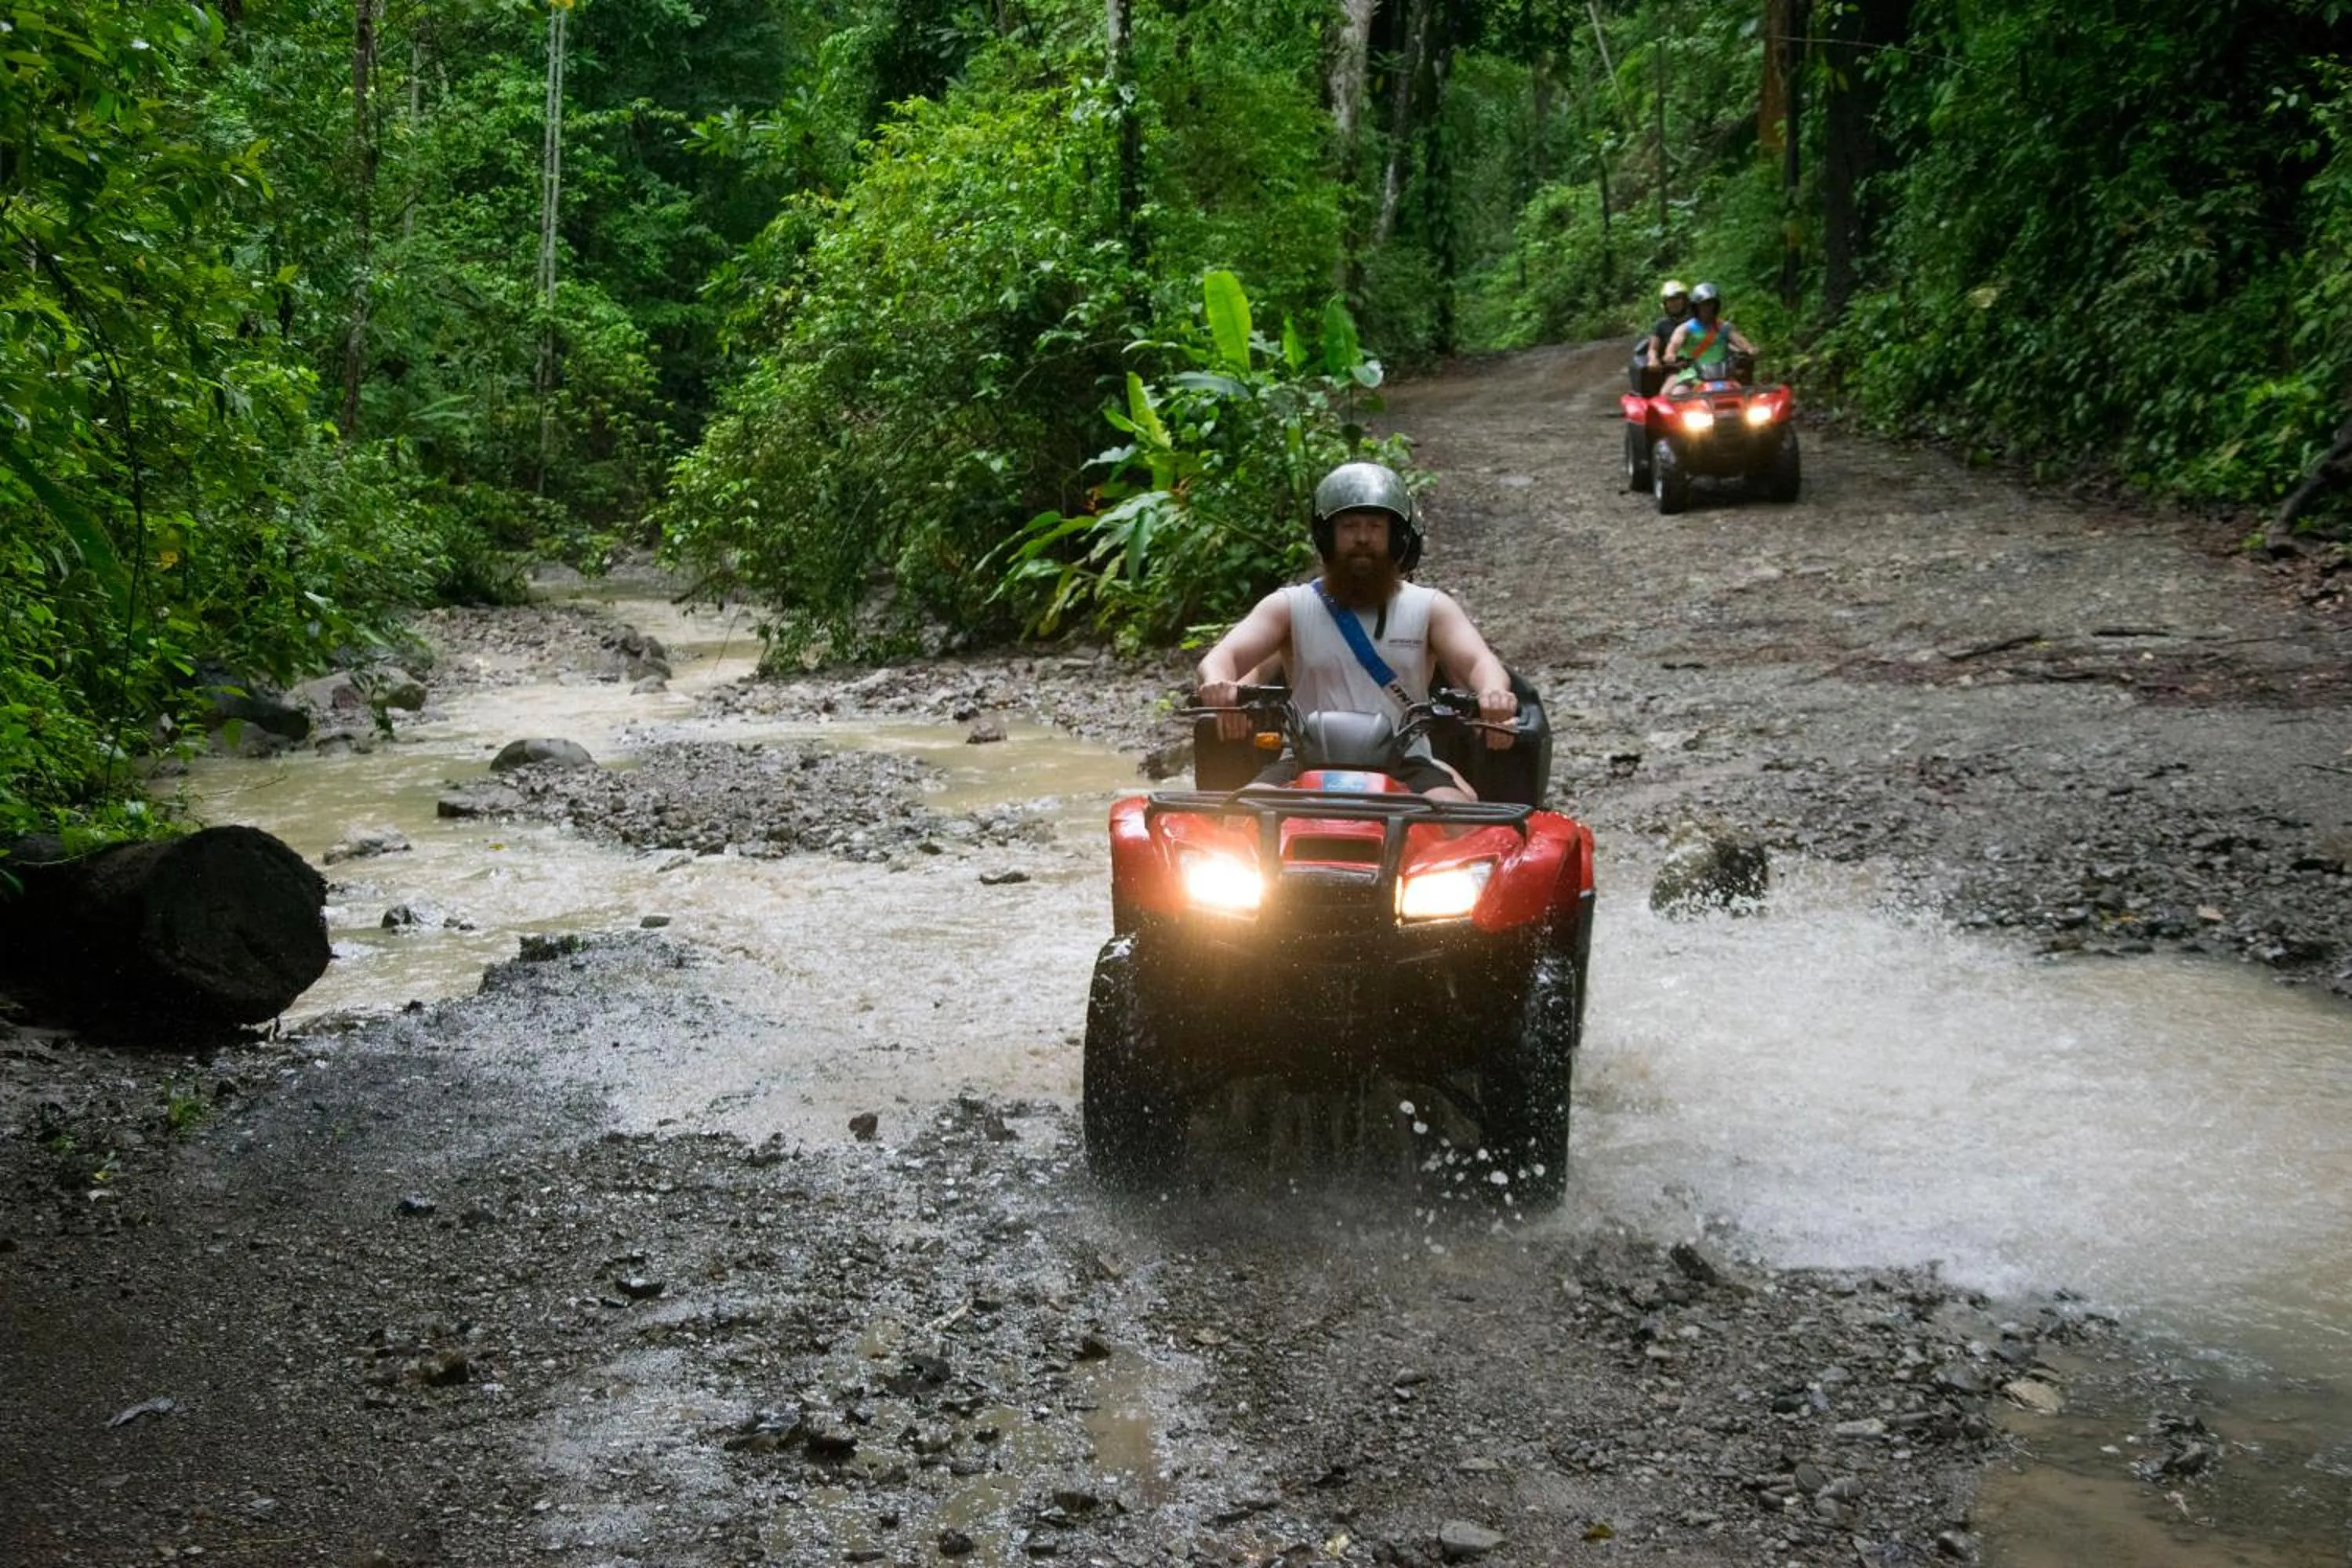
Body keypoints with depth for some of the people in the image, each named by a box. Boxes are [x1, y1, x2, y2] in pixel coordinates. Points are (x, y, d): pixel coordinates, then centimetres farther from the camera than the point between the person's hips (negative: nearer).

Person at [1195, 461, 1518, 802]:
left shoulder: (1429, 608, 12)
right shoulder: (1290, 607, 10)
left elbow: (1478, 661, -3)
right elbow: (1222, 656, -2)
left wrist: (1494, 693, -31)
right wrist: (1217, 684, -30)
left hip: (1406, 765, 0)